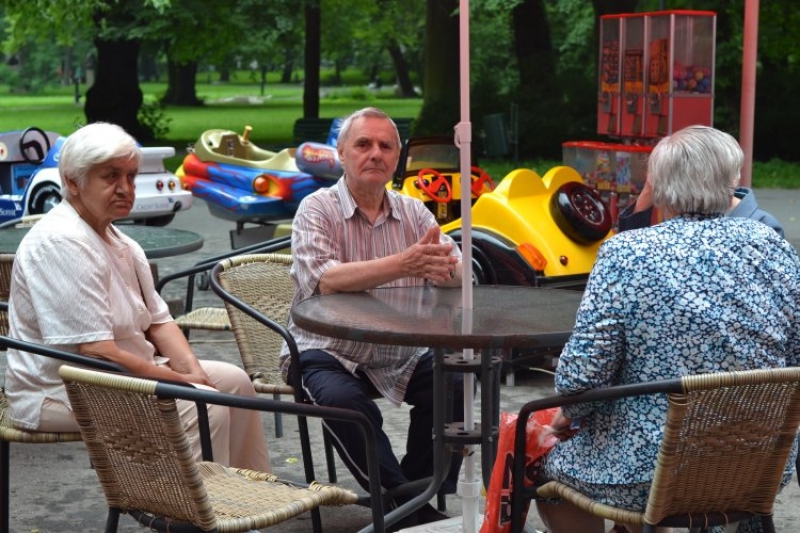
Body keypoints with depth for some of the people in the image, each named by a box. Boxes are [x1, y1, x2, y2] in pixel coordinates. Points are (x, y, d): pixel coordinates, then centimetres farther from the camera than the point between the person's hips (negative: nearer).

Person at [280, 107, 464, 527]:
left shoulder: (413, 212, 6)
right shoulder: (317, 209, -7)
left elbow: (457, 275, -6)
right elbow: (326, 281, -27)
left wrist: (443, 265, -32)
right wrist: (403, 263, -38)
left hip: (398, 353, 4)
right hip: (327, 351, -4)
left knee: (453, 385, -18)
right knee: (343, 400, -32)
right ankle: (402, 501, -12)